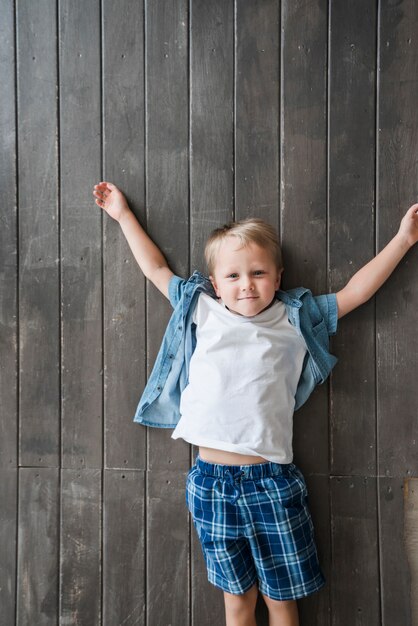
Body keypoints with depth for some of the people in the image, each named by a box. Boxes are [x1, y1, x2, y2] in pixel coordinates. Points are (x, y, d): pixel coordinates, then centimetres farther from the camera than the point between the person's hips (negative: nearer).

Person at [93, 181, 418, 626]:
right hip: (210, 479, 1)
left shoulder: (295, 320, 3)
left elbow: (354, 292, 8)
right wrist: (124, 215, 24)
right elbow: (156, 268, 15)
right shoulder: (201, 311, 5)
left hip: (271, 479, 0)